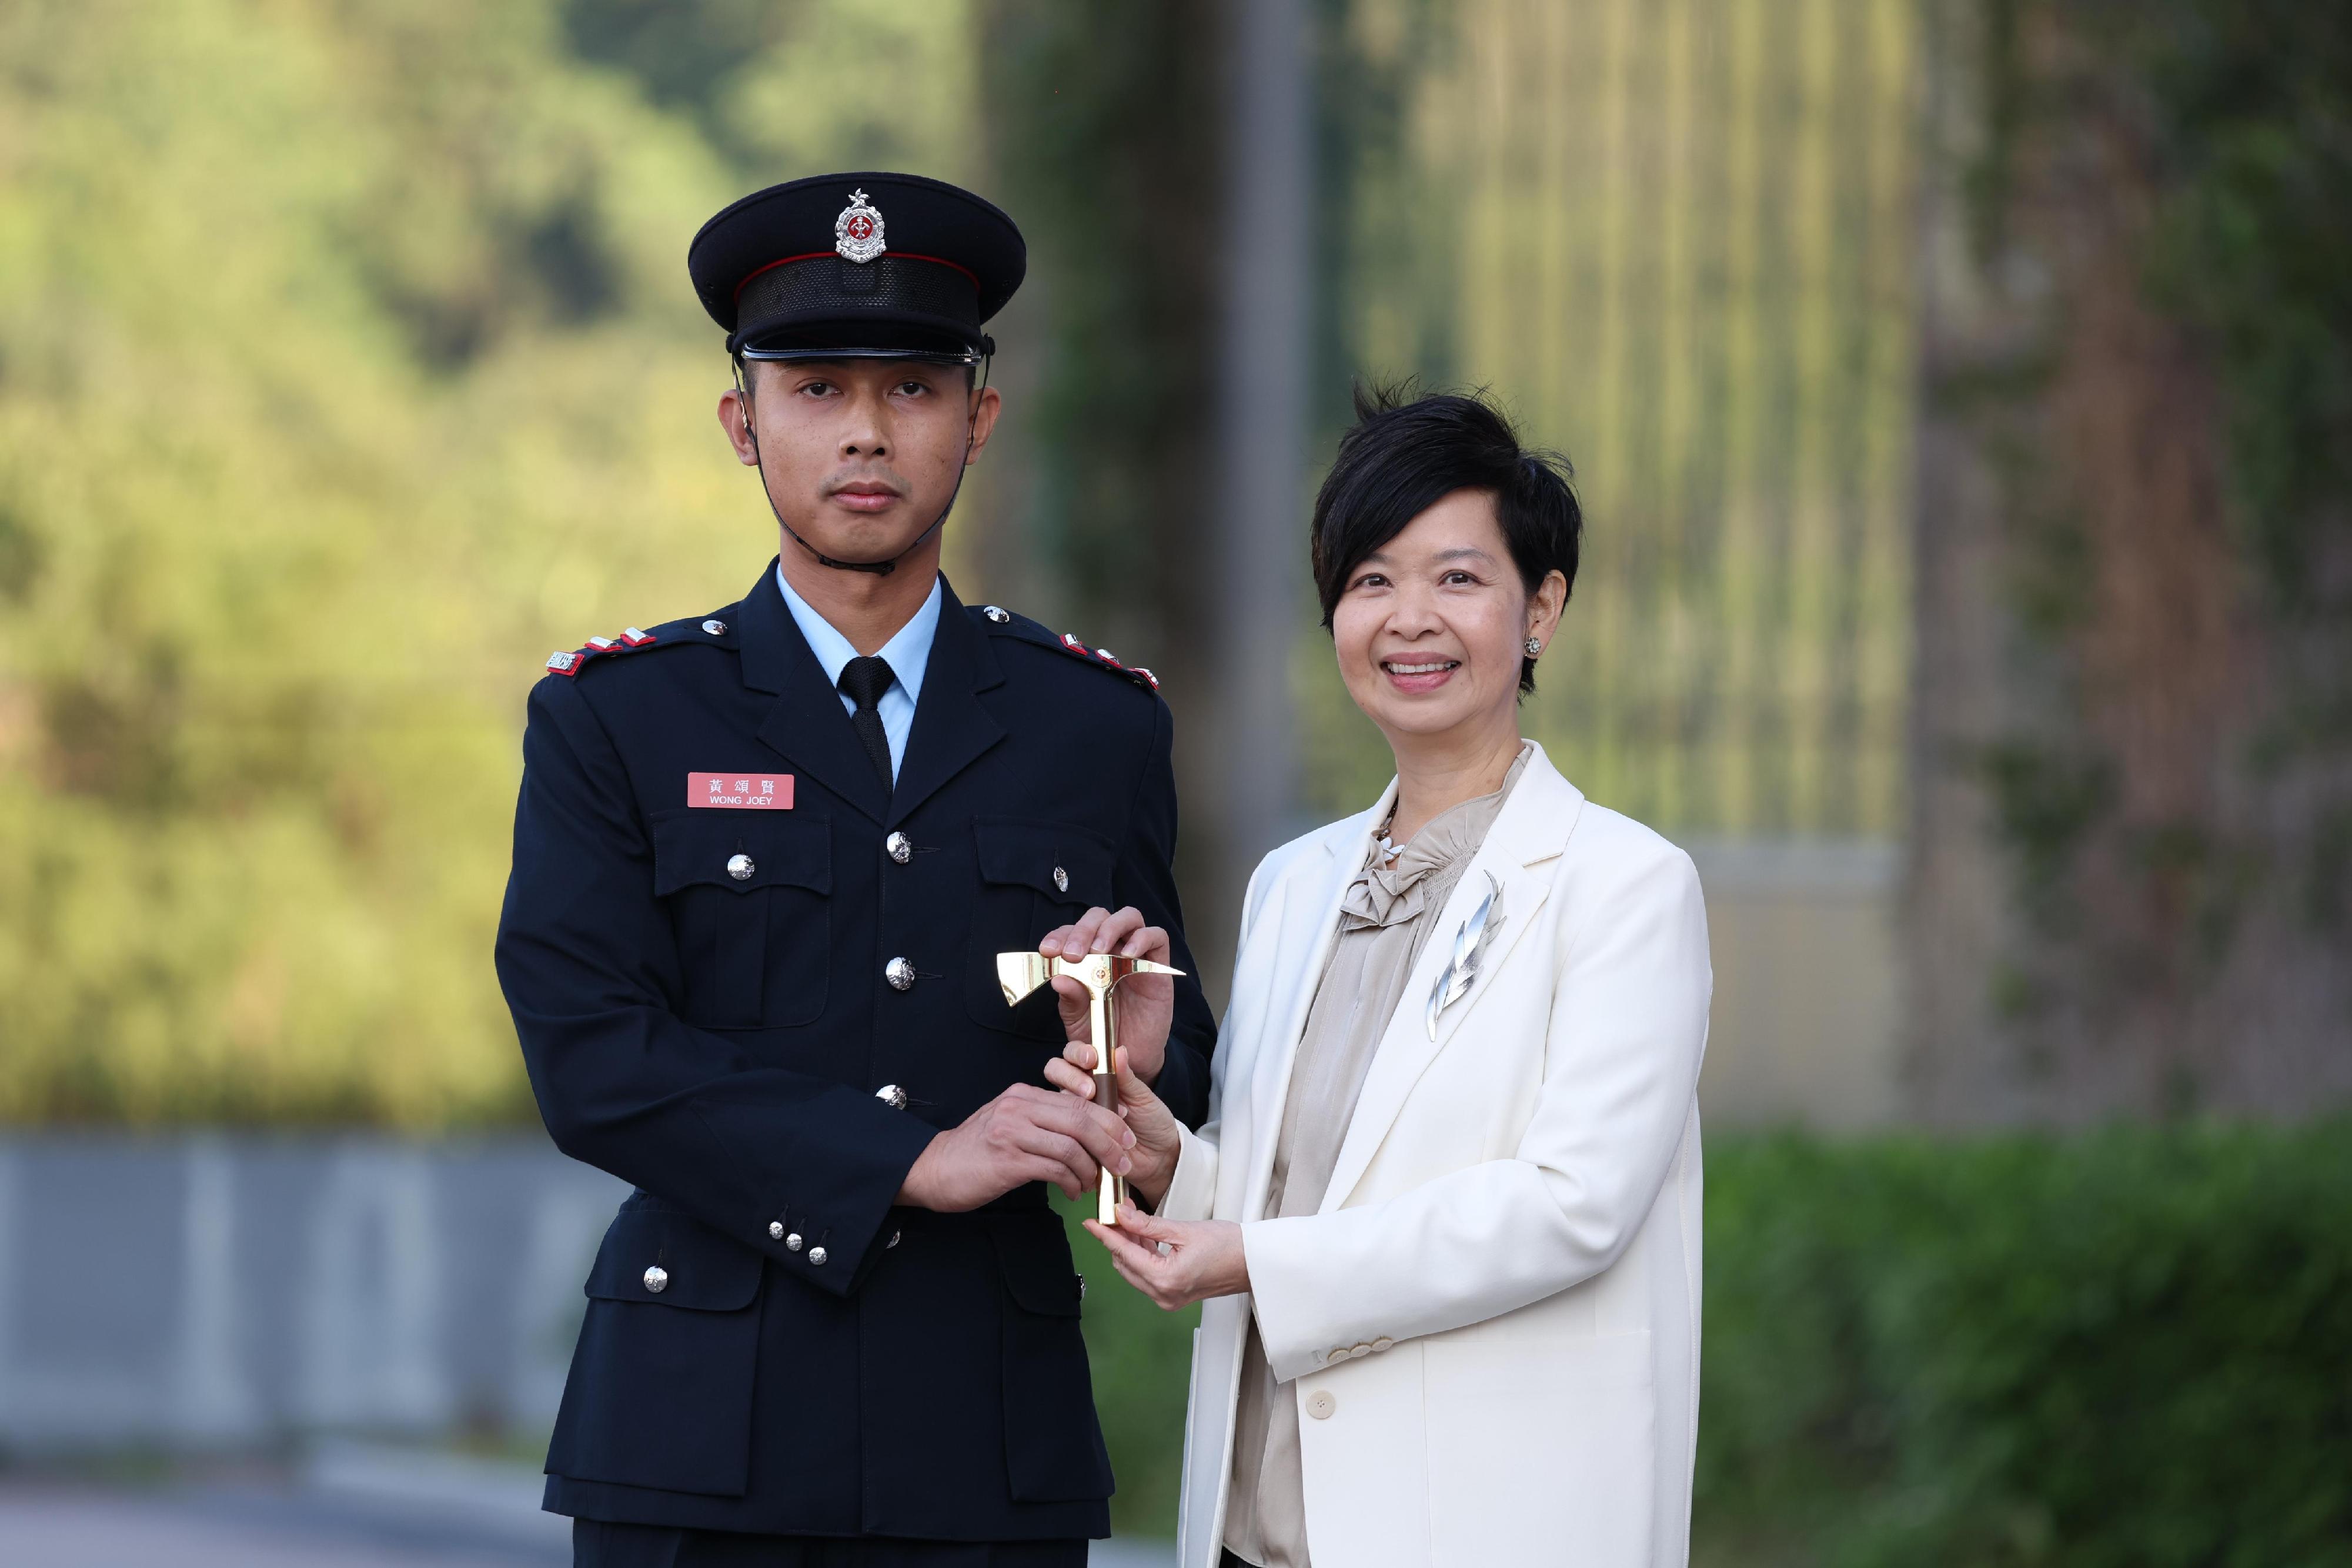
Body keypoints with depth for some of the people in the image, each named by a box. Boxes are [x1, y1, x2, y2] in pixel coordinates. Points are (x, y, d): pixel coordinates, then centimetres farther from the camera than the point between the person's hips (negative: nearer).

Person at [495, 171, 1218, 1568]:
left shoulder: (1099, 728, 13)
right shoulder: (613, 723, 6)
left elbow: (1178, 1071, 15)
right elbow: (590, 1059, -7)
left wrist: (1144, 1060, -10)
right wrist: (913, 1162, -15)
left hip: (992, 1454, 2)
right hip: (703, 1454, -2)